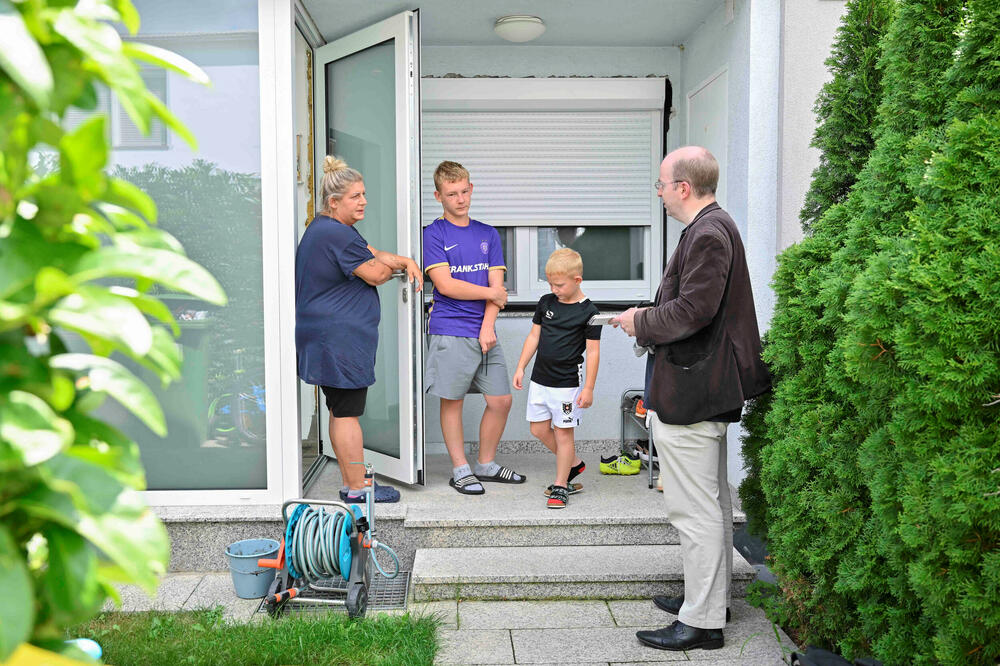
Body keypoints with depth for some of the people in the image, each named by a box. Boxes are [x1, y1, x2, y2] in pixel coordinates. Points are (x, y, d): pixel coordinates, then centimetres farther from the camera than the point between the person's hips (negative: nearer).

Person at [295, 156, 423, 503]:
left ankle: (349, 484, 23)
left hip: (329, 337, 11)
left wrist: (406, 261, 1)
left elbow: (374, 253, 17)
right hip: (340, 339, -11)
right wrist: (396, 265, 8)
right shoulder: (336, 234, -17)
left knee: (341, 411, 14)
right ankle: (357, 489, 5)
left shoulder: (325, 228, 18)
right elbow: (376, 273, -14)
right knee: (347, 413, -4)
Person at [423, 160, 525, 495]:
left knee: (501, 400, 6)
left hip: (484, 332, 5)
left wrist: (488, 327, -7)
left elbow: (497, 285, 6)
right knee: (452, 401, 1)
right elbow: (445, 285, -11)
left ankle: (486, 464, 23)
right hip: (449, 333, -5)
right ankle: (460, 470, 15)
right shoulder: (434, 234, -1)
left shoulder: (488, 234, 13)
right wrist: (491, 293, -4)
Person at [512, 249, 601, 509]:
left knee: (562, 432, 0)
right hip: (540, 379, 6)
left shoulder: (588, 312, -10)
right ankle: (574, 464, 30)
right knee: (539, 429, 10)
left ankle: (560, 486, 12)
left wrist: (588, 388, -11)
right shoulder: (546, 302, 6)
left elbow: (593, 351, -9)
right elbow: (534, 336, 13)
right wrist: (521, 368, 11)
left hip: (568, 383, -6)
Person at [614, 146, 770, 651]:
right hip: (708, 387, 11)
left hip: (689, 394, -11)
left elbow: (693, 310, -25)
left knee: (694, 509, -4)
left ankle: (701, 622, 6)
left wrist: (641, 323, -11)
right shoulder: (715, 227, 15)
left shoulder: (707, 234, -18)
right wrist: (650, 317, 11)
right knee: (713, 500, 19)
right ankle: (711, 596, 33)